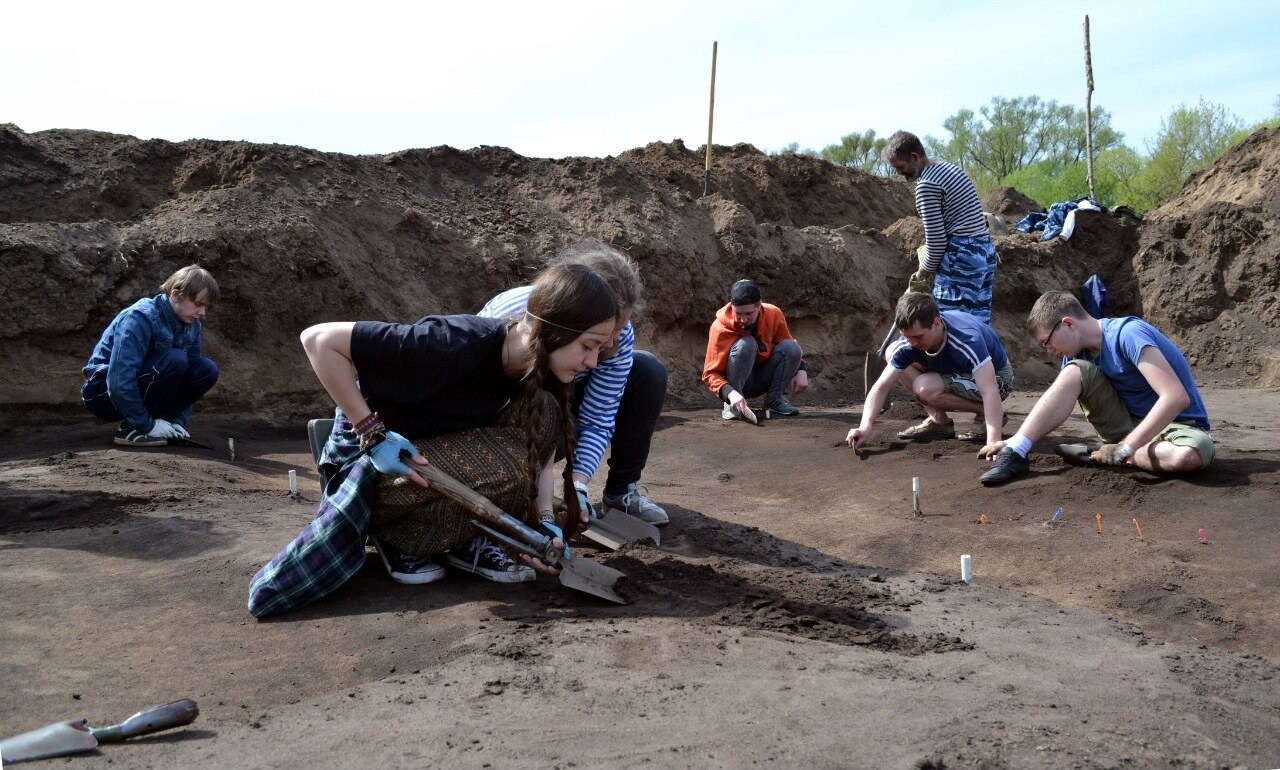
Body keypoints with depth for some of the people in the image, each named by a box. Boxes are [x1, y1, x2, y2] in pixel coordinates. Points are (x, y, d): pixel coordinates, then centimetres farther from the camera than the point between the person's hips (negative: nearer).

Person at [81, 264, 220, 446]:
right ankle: (131, 429, -18)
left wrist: (178, 420, -9)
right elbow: (119, 381, -31)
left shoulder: (191, 325, -2)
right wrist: (146, 425, -27)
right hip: (105, 393, -7)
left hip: (140, 391, 7)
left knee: (208, 370, -11)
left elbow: (190, 376, 3)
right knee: (175, 360, -30)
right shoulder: (140, 318, -25)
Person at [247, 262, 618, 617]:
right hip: (371, 459, -5)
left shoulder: (542, 372, -10)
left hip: (446, 451, 5)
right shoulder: (455, 344, -33)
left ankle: (465, 540, -7)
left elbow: (538, 454, -1)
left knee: (542, 413, -18)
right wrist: (372, 432, -29)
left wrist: (544, 519, -20)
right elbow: (319, 339, -29)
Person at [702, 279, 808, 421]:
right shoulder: (720, 327, -23)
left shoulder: (774, 314, -14)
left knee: (791, 347, -22)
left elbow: (790, 350, 3)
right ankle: (731, 404, -21)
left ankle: (775, 398, -5)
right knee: (745, 344, -32)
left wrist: (801, 370, -16)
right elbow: (710, 373, -23)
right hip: (737, 382, -3)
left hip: (765, 380, 3)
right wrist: (730, 393, -42)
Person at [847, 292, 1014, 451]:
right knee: (892, 353, -8)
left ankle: (991, 415, -9)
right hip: (957, 372, 7)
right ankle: (939, 421, -3)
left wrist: (993, 443, -54)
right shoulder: (909, 343, -22)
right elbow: (881, 387, -20)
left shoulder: (968, 340, -38)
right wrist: (866, 426, -36)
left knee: (925, 387, -31)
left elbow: (990, 391, -44)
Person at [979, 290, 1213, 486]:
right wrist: (1015, 443, -14)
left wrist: (1126, 447, -31)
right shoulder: (1078, 351, -2)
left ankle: (1103, 455, -19)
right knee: (1074, 372, -18)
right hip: (1128, 422, 5)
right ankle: (1014, 452, -24)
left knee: (1189, 455, -41)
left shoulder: (1128, 335, -25)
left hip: (1177, 422, -5)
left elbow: (1176, 397, -33)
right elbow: (1057, 406, 1)